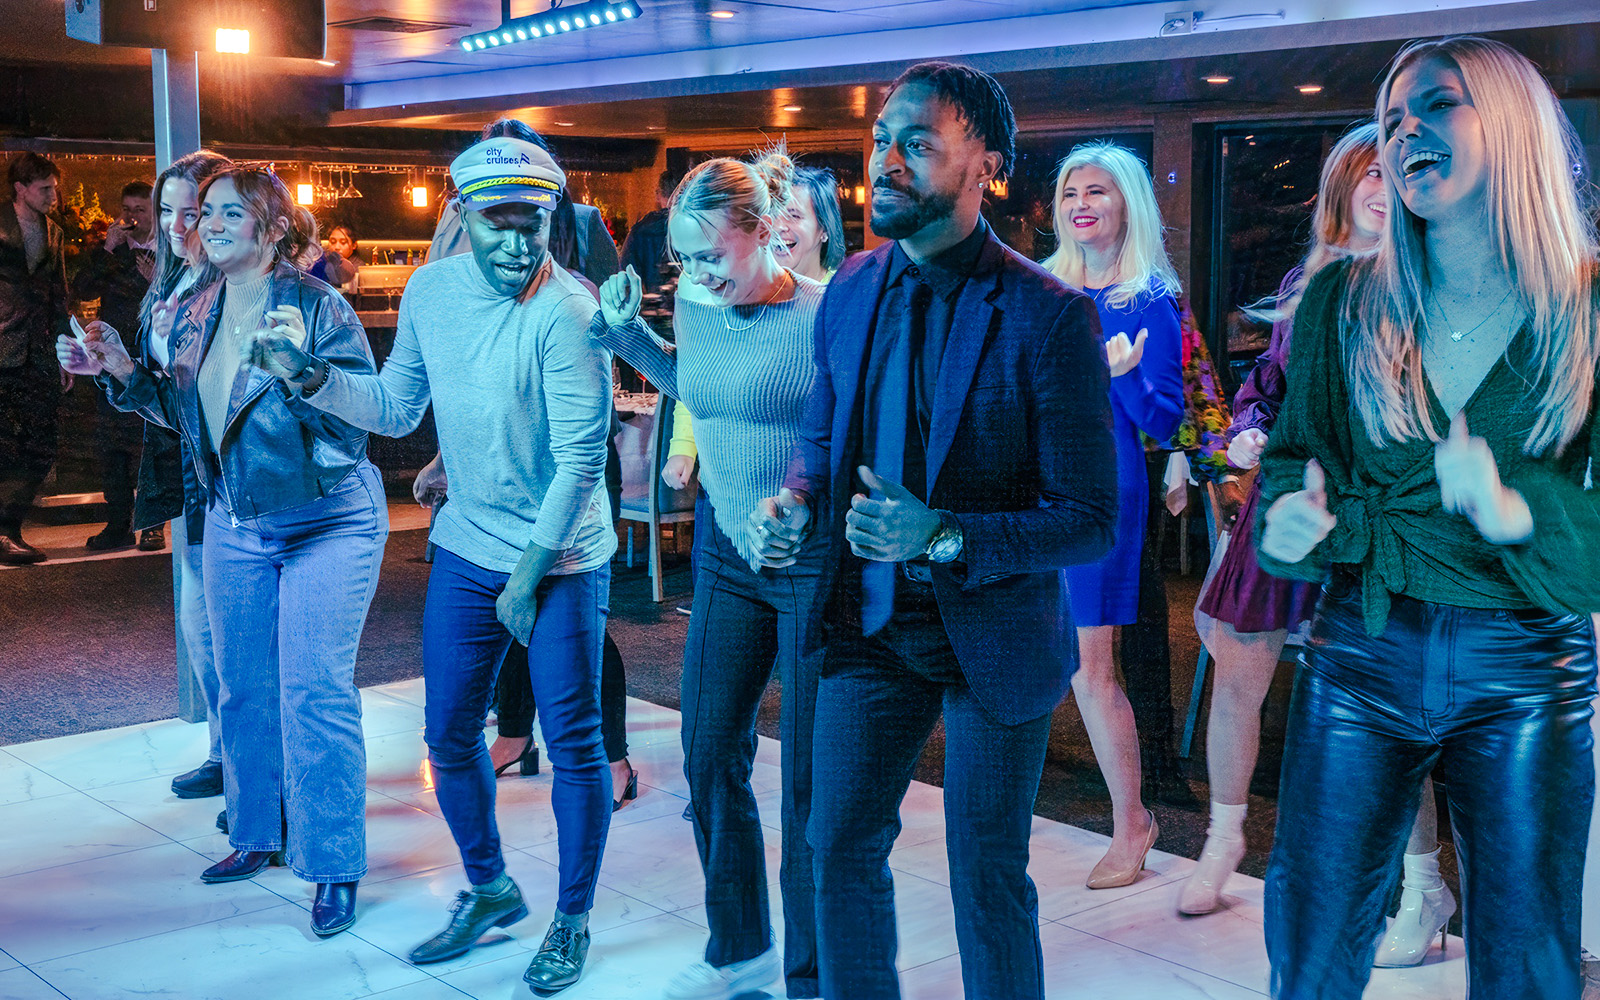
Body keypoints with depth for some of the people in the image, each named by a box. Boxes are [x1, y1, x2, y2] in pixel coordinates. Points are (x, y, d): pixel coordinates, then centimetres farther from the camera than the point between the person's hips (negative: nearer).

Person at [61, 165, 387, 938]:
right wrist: (122, 371, 1)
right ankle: (258, 834, 32)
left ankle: (334, 865, 3)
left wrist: (301, 372, -35)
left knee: (314, 692, -8)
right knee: (244, 687, 14)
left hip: (326, 522, -6)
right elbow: (183, 412, 15)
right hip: (234, 523, 7)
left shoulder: (317, 305, -14)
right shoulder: (190, 316, 5)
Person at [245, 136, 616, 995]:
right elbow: (396, 409, 10)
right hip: (466, 547, 6)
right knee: (449, 736, 13)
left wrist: (528, 575, -16)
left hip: (562, 557, -6)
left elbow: (582, 456, -19)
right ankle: (489, 891, 34)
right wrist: (312, 377, -6)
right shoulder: (431, 289, 0)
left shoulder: (566, 312, -19)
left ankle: (572, 921, 21)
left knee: (572, 741, 3)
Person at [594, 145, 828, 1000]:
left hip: (815, 566, -7)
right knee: (708, 754, 12)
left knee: (808, 779, 2)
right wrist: (627, 333, 12)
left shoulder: (824, 319, -19)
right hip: (727, 553, 7)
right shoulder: (695, 307, 2)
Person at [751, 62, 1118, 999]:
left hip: (994, 631, -5)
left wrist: (944, 537, -29)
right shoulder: (852, 290, 0)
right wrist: (797, 504, -7)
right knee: (841, 848, 12)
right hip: (870, 616, 5)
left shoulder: (1051, 316, -18)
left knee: (987, 881, 8)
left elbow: (1090, 520, -17)